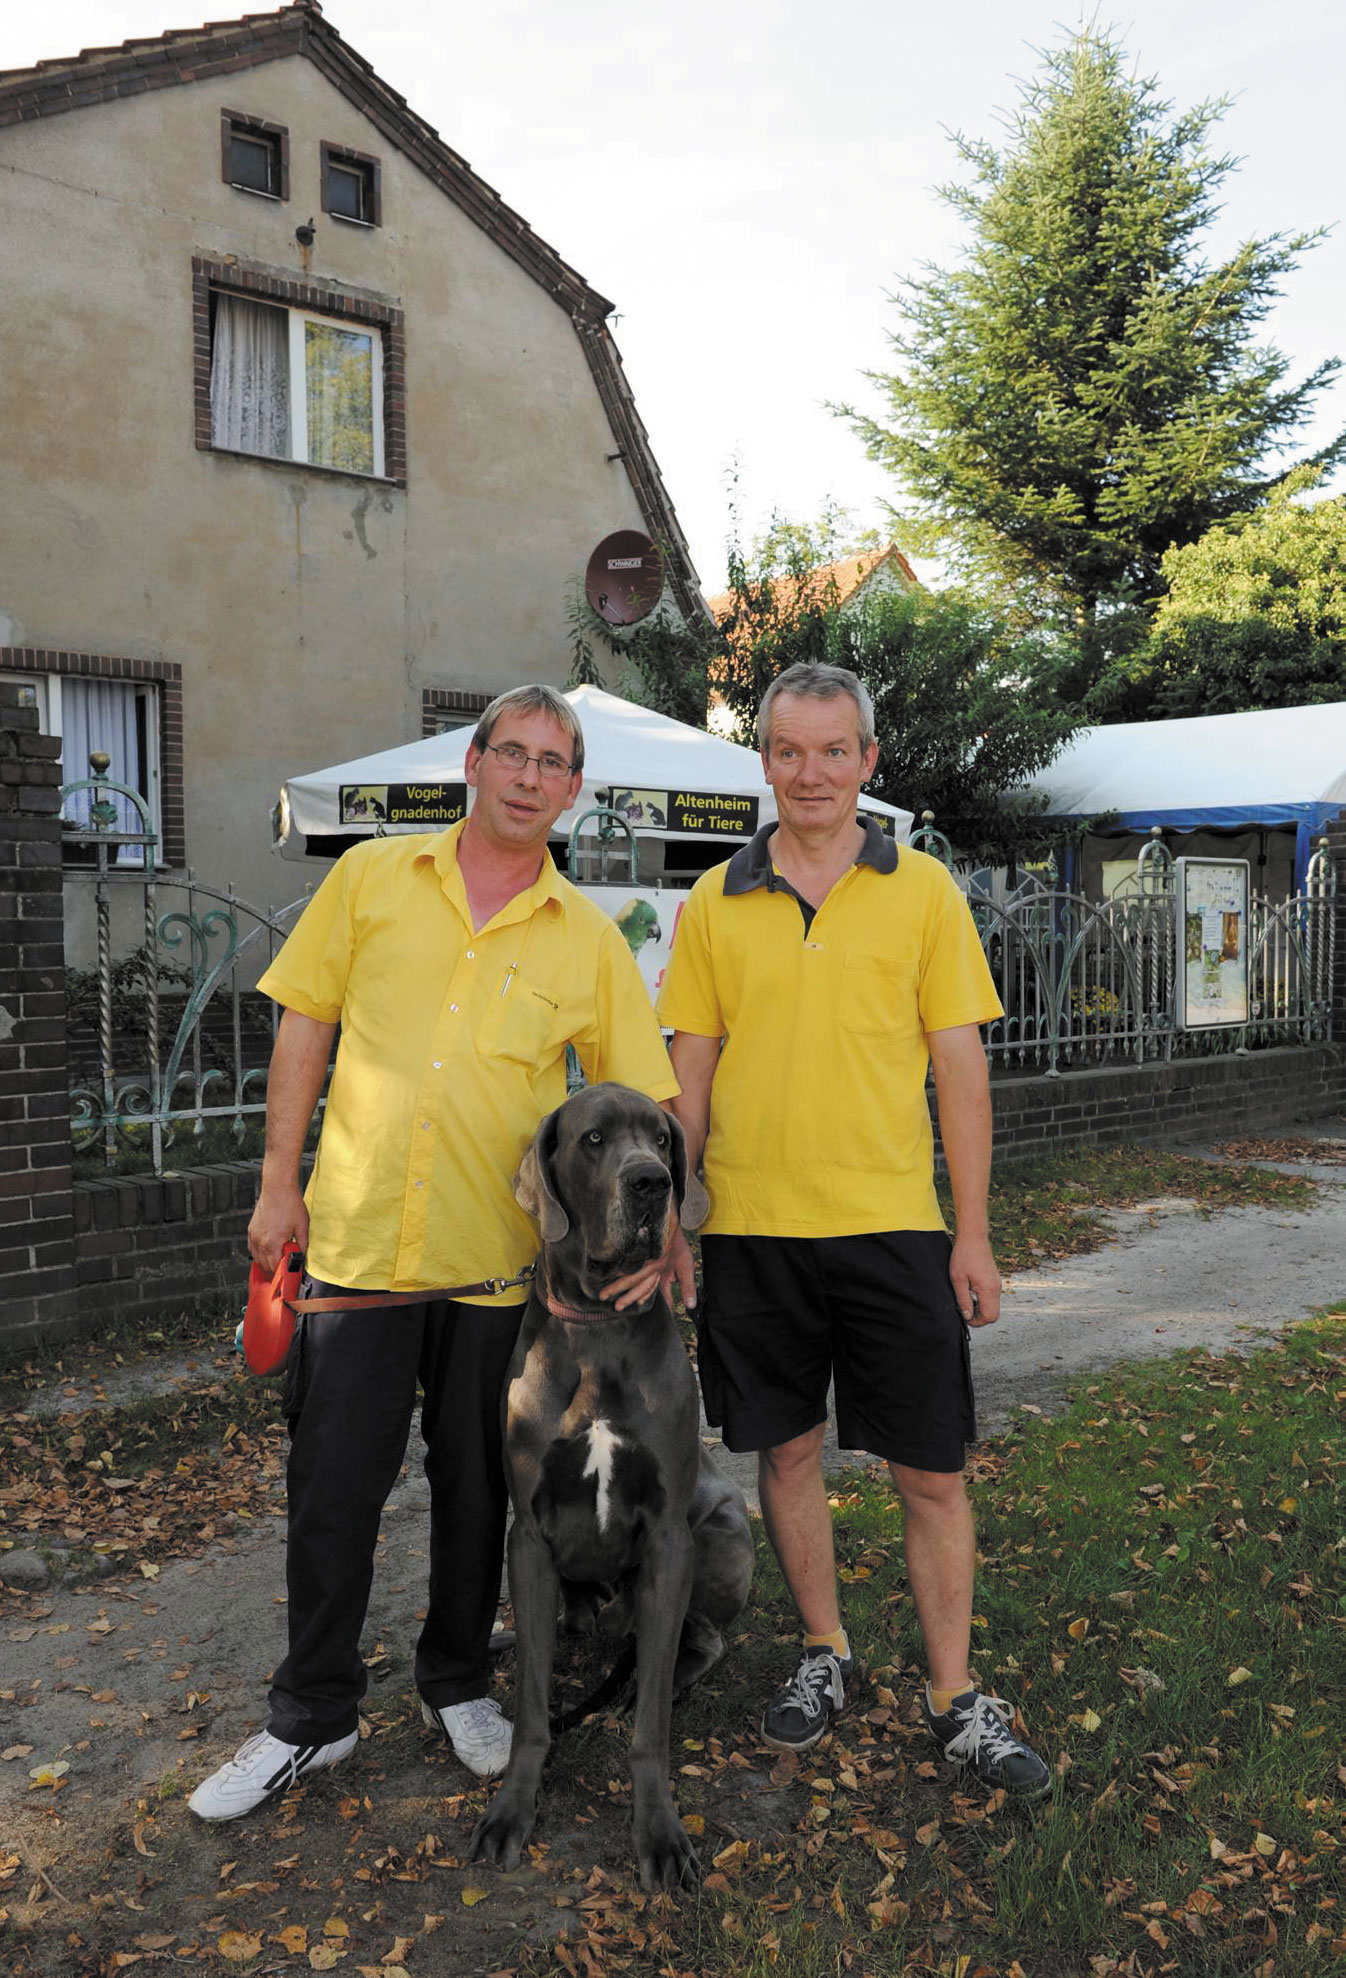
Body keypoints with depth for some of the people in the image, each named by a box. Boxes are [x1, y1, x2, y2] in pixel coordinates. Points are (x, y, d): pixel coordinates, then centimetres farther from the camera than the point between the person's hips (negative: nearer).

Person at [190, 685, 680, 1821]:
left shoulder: (589, 940, 1)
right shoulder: (372, 879, 3)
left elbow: (644, 1101, 2)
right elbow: (305, 1027, 6)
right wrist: (280, 1183, 3)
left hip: (500, 1255, 0)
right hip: (357, 1238, 0)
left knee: (478, 1490, 13)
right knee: (331, 1490, 8)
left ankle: (458, 1682, 36)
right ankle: (312, 1717, 27)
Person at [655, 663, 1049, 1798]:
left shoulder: (923, 889, 2)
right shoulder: (715, 902, 5)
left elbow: (960, 1065, 1)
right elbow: (690, 1073, 8)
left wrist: (974, 1233, -2)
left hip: (892, 1225, -1)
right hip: (751, 1228, 2)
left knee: (932, 1470, 6)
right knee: (788, 1450, 13)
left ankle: (955, 1698, 25)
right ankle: (825, 1653, 35)